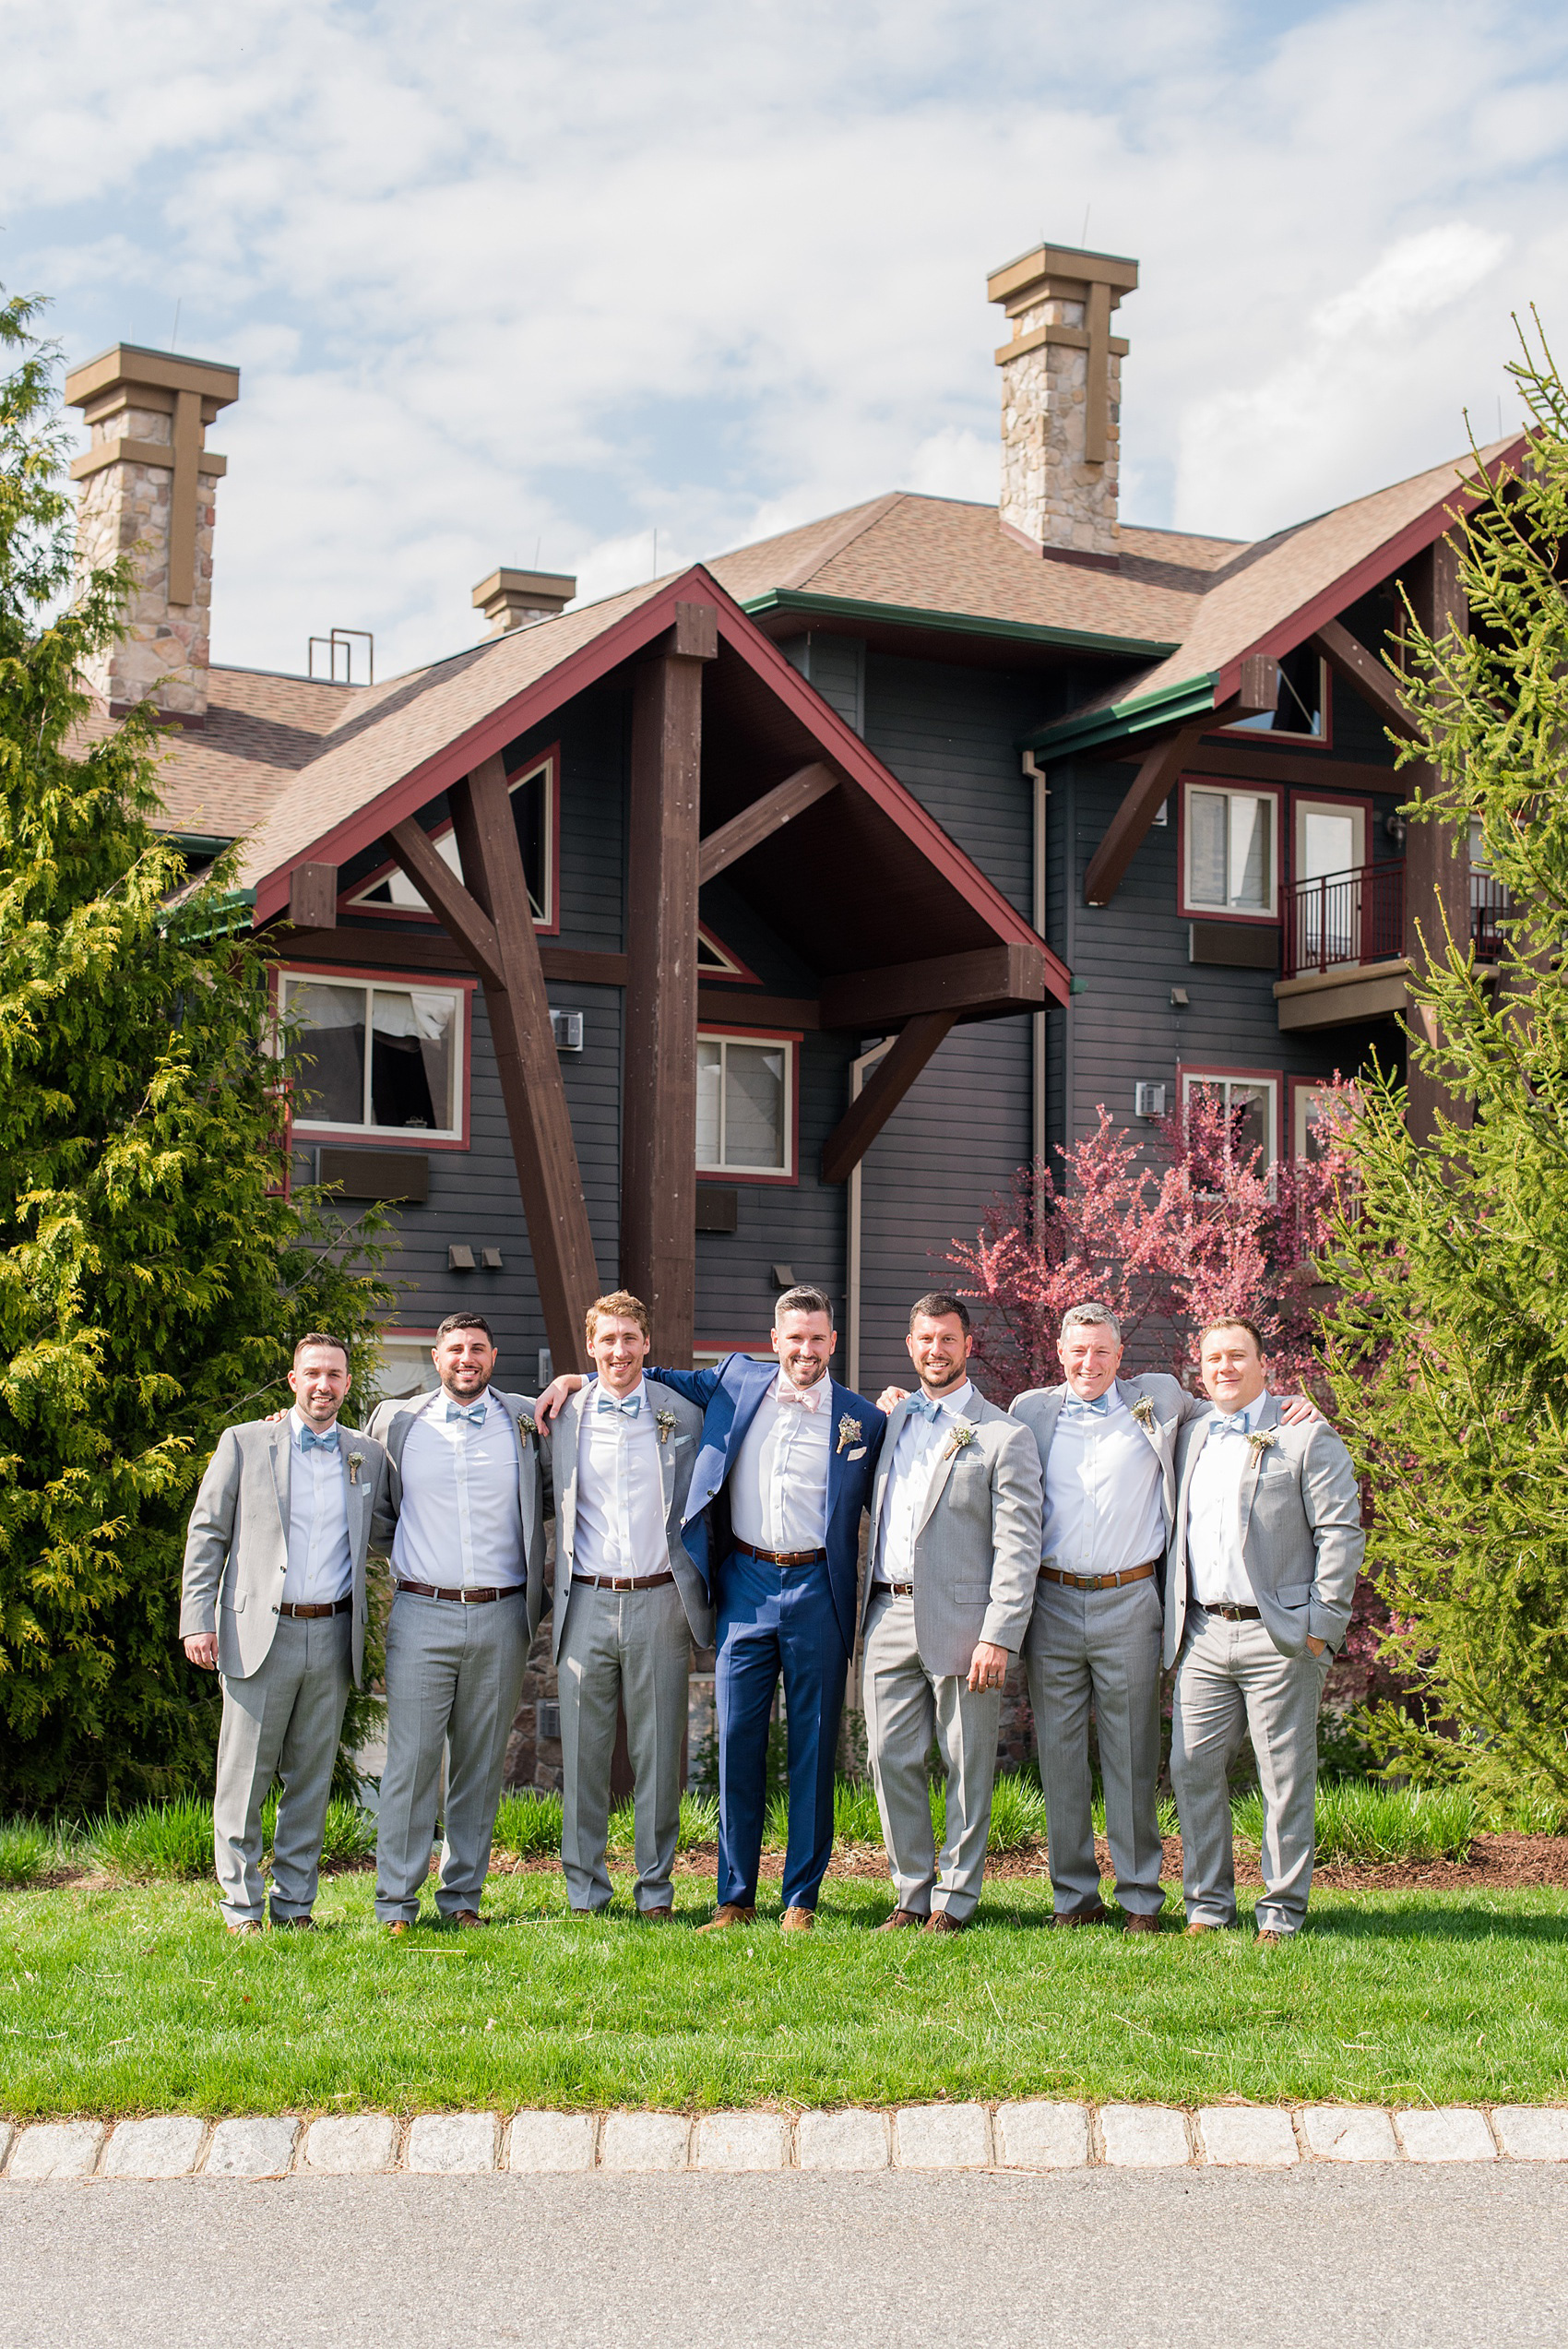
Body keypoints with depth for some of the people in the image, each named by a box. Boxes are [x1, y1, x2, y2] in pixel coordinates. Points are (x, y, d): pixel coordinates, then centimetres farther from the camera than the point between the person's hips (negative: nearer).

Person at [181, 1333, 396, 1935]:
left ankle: (296, 1903, 17)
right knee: (244, 1776, 0)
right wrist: (197, 1620, -4)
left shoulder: (368, 1456, 11)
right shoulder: (244, 1443, 3)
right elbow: (207, 1532, 3)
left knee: (311, 1779, 8)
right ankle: (241, 1905, 9)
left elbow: (388, 1530, 22)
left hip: (332, 1636, 3)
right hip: (259, 1632, -3)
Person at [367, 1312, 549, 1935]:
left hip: (501, 1617, 1)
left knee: (480, 1763, 7)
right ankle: (396, 1902, 3)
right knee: (410, 1760, -4)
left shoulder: (525, 1420, 7)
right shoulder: (396, 1421, 6)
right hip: (423, 1615, -1)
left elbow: (555, 1490, 21)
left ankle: (462, 1895, 15)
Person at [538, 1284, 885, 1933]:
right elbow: (673, 1381, 23)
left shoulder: (863, 1419, 3)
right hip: (744, 1586, 2)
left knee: (813, 1746, 2)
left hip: (816, 1591, -2)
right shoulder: (737, 1381, 8)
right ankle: (735, 1897, 10)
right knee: (736, 1740, 2)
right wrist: (579, 1378, 17)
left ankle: (801, 1898, 11)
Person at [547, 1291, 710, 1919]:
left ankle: (655, 1890, 13)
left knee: (658, 1754, 3)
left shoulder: (684, 1414, 4)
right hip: (587, 1605, 1)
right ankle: (584, 1892, 12)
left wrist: (701, 1597, 8)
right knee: (583, 1755, 3)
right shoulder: (564, 1417, 7)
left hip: (659, 1603, -1)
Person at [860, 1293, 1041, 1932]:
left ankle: (954, 1899, 14)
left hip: (960, 1621, -5)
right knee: (891, 1759, 5)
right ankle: (912, 1892, 18)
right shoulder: (892, 1422, 14)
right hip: (889, 1617, 5)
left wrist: (999, 1637, -16)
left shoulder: (1004, 1437, -4)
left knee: (967, 1767, 3)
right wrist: (866, 1607, 11)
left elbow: (1018, 1548, -9)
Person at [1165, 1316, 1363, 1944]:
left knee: (1285, 1777, 0)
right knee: (1193, 1769, 3)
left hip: (1278, 1635, -5)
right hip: (1202, 1637, 5)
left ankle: (1283, 1909, 9)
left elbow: (1341, 1533, -4)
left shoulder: (1307, 1438, 0)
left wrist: (1322, 1626, -10)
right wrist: (1173, 1621, 12)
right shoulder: (1190, 1438, 16)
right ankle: (1208, 1903, 14)